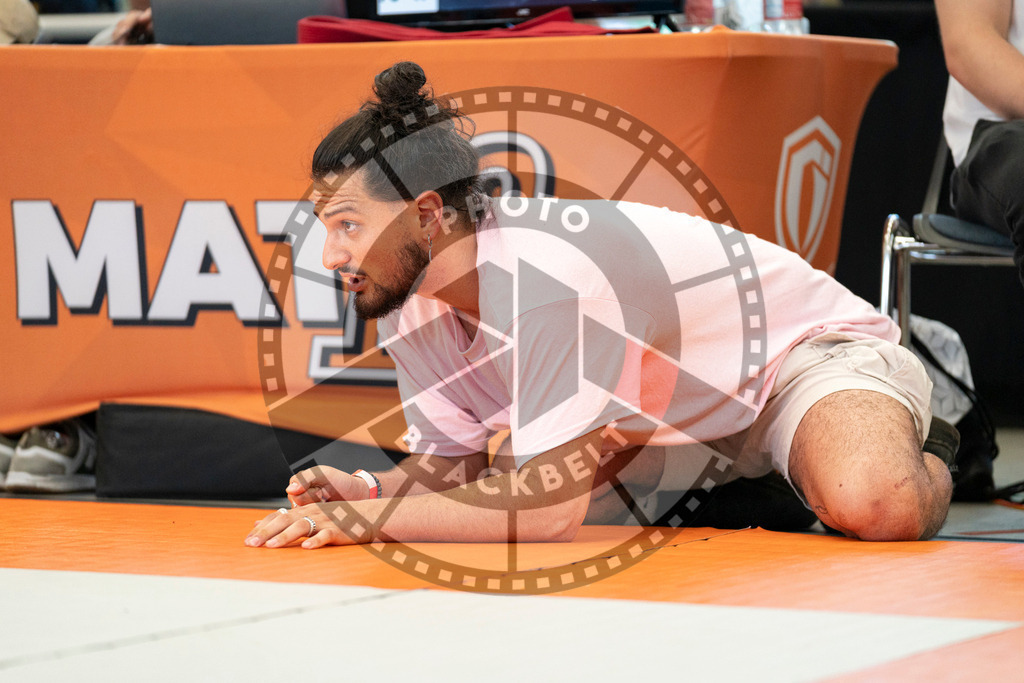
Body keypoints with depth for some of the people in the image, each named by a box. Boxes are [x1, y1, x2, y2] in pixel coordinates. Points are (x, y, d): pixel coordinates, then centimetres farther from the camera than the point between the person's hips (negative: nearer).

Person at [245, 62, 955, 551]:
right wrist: (369, 494, -24)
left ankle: (925, 465, 0)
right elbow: (449, 463, -2)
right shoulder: (412, 305, -10)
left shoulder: (549, 278, -38)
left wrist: (372, 518, -36)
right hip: (676, 430, 9)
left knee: (872, 506, -38)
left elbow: (548, 511, -39)